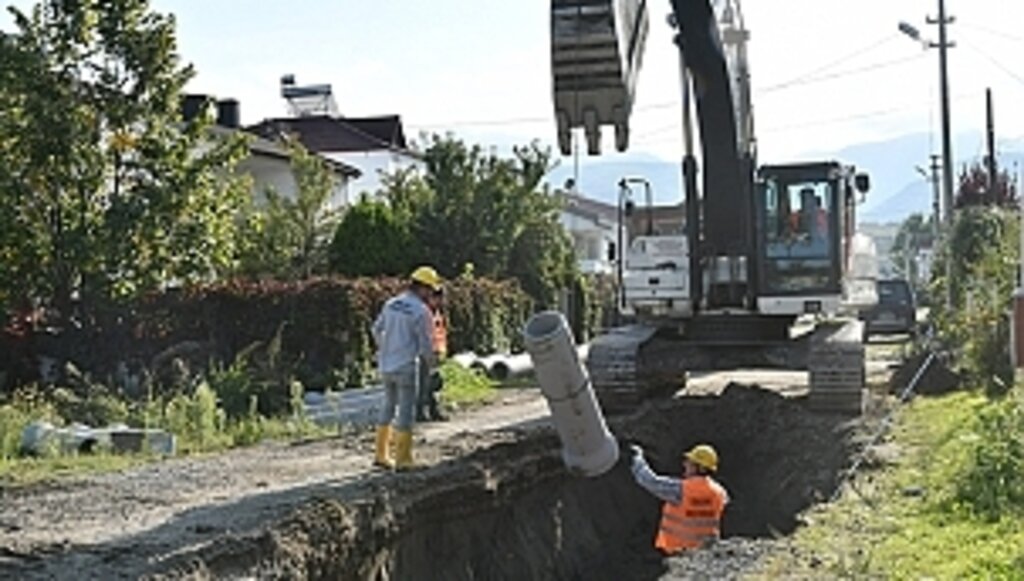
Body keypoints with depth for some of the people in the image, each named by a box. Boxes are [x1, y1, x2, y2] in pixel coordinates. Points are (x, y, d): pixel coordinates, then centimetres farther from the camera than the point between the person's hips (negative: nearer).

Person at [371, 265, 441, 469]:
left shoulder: (390, 304, 7)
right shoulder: (421, 311, -14)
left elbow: (377, 329, 17)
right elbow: (425, 343, -12)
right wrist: (429, 361, 8)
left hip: (386, 365, 7)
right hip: (406, 367, -7)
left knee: (388, 406, 17)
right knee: (406, 411, 0)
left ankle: (381, 455, 21)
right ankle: (403, 460, 2)